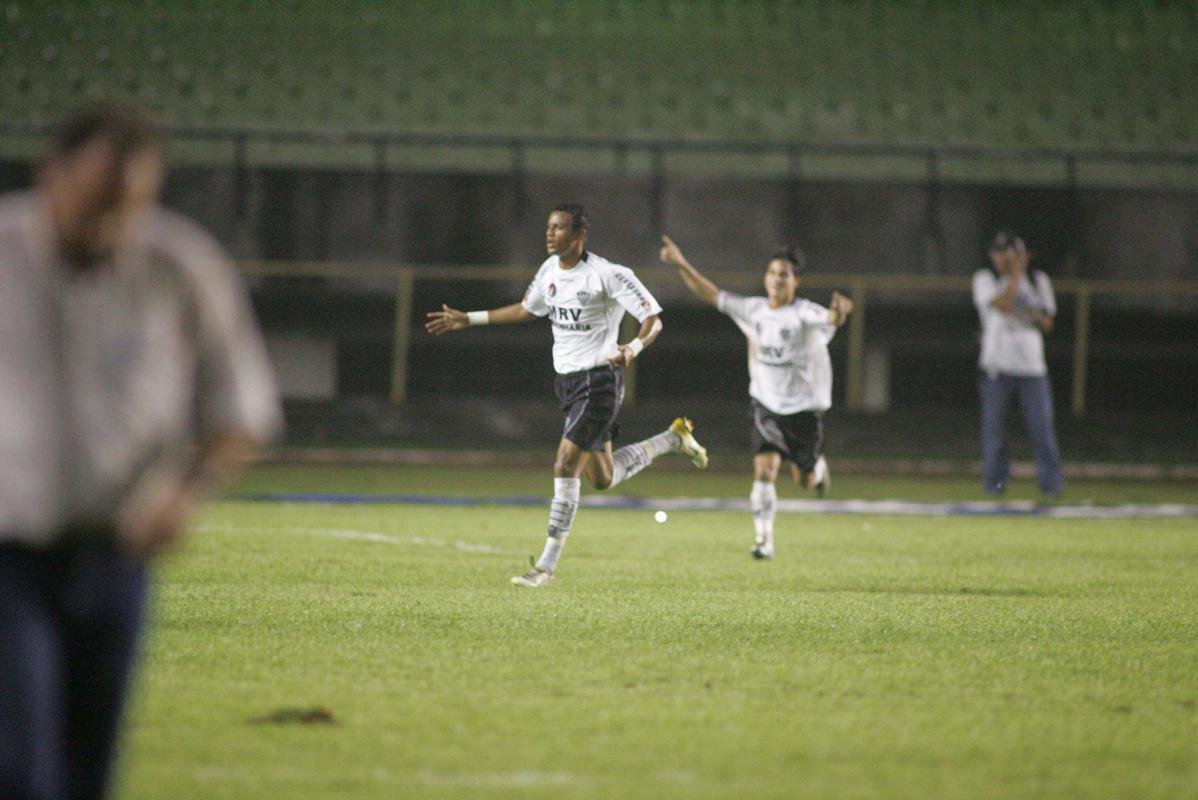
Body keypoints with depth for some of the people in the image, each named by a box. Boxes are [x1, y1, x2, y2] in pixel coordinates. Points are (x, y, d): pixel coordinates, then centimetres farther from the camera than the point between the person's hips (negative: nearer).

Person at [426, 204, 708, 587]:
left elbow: (653, 320, -17)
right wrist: (469, 319, 22)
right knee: (602, 478, 16)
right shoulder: (550, 269, 6)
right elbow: (527, 309, 24)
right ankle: (673, 438, 38)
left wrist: (634, 348, -38)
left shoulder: (608, 275, -17)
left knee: (565, 466, -15)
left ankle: (547, 565, -9)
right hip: (567, 381, 8)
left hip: (598, 380, -8)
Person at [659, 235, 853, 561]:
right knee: (763, 470, -13)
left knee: (805, 480, 10)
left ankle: (817, 468, 48)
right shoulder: (753, 311, -4)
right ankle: (764, 539, -5)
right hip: (766, 404, 3)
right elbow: (711, 294, 0)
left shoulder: (806, 314, -19)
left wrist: (839, 312, -66)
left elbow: (830, 319, -41)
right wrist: (681, 264, -10)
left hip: (804, 408, -3)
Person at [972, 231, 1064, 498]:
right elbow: (1003, 305, -15)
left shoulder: (1038, 281, 12)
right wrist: (1016, 274, -9)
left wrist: (1038, 316, -9)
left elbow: (1047, 324, 11)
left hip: (1032, 367, 1)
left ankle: (1051, 483, -4)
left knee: (1042, 425, -6)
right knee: (994, 426, -1)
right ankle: (995, 482, 8)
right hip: (996, 365, -1)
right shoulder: (985, 279, 3)